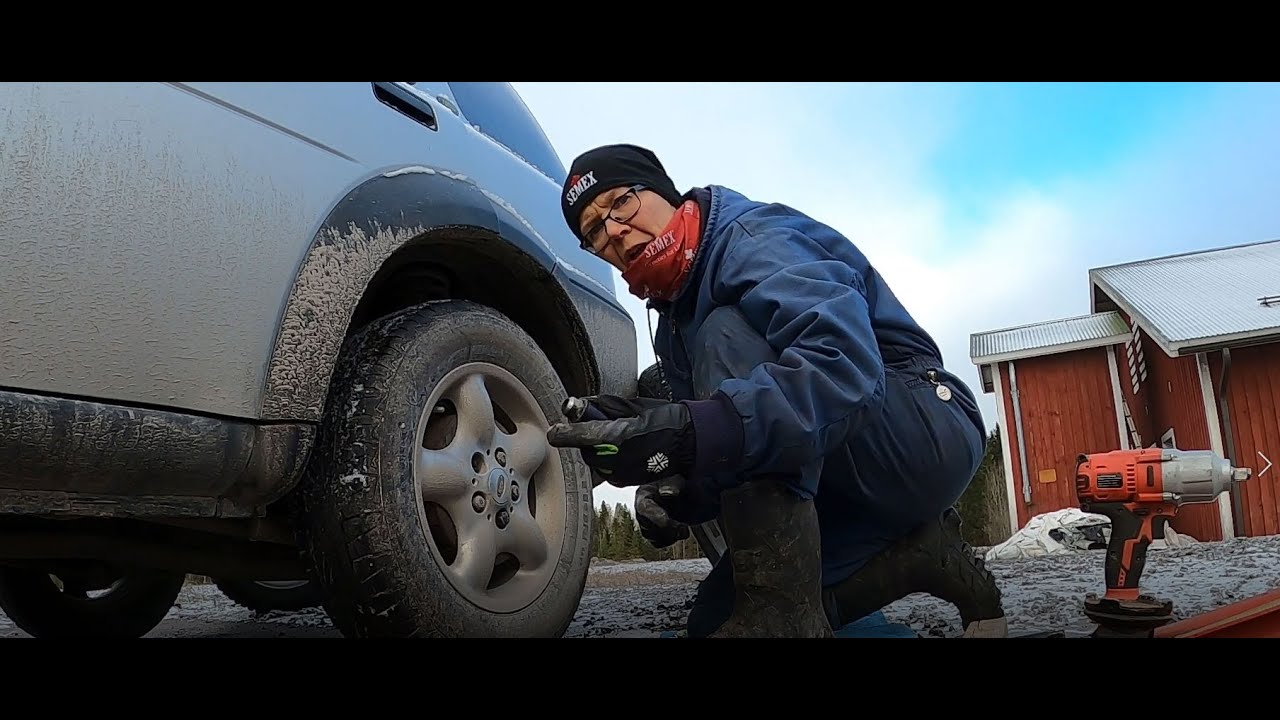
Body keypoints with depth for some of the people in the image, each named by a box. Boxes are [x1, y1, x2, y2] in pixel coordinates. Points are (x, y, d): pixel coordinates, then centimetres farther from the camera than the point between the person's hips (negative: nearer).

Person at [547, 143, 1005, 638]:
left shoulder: (754, 237, -16)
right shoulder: (674, 325, 12)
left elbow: (844, 362, -36)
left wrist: (700, 430, -47)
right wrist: (673, 489, -19)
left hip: (928, 432, -9)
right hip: (844, 492, 9)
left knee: (726, 336, -27)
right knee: (714, 617, 4)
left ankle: (782, 610, -28)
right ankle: (921, 549, 8)